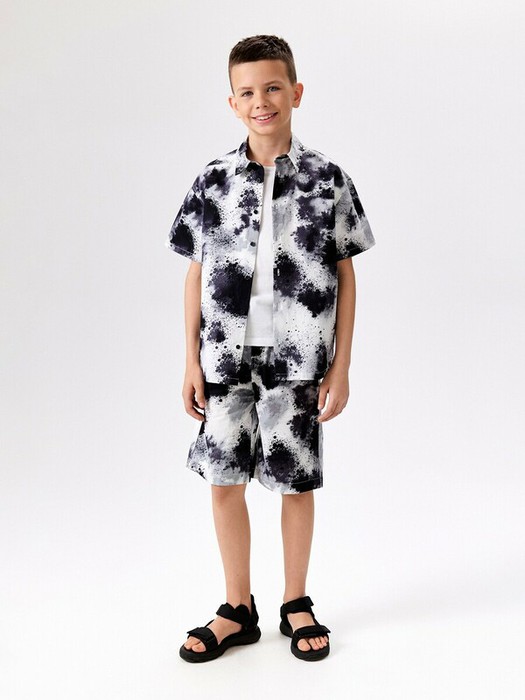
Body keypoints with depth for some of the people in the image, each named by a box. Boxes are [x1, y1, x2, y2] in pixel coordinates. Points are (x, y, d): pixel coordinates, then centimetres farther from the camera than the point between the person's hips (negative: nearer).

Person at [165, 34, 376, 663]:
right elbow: (196, 275, 6)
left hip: (299, 358, -2)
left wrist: (341, 366, -3)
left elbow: (345, 277, 0)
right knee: (223, 481, 7)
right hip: (226, 357, 2)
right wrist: (191, 362, 3)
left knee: (297, 484, 9)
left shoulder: (328, 179, -2)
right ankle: (238, 611, 26)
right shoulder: (213, 181, 2)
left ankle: (296, 605, 30)